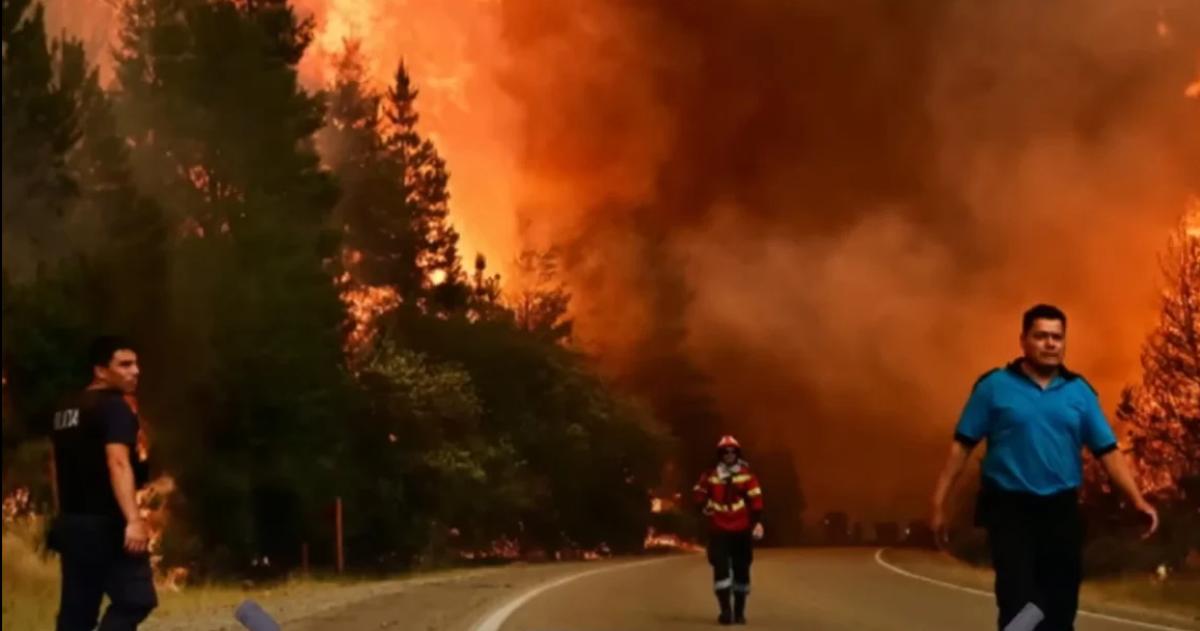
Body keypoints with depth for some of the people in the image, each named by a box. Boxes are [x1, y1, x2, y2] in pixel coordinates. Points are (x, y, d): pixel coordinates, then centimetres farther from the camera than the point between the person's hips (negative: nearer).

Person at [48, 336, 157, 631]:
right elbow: (118, 463, -24)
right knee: (135, 599, -9)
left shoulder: (66, 411, 17)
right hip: (104, 524, -9)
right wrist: (133, 520, -33)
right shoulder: (114, 407, -11)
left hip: (72, 523, 9)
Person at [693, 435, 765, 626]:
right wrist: (704, 507, 1)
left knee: (742, 570, 7)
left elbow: (756, 500, -7)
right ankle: (725, 610, -8)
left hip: (741, 530, 0)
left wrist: (758, 522, -16)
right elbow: (699, 494, 18)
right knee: (721, 568, -9)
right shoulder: (710, 476, 4)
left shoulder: (746, 476, -3)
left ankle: (739, 610, 18)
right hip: (718, 530, 0)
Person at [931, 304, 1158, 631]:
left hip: (1061, 511, 3)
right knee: (1018, 604, -8)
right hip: (1010, 509, -3)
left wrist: (1138, 500, -8)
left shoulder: (1080, 391, 6)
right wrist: (940, 500, -5)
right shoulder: (994, 386, -2)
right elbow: (962, 445, -1)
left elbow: (1107, 451, 3)